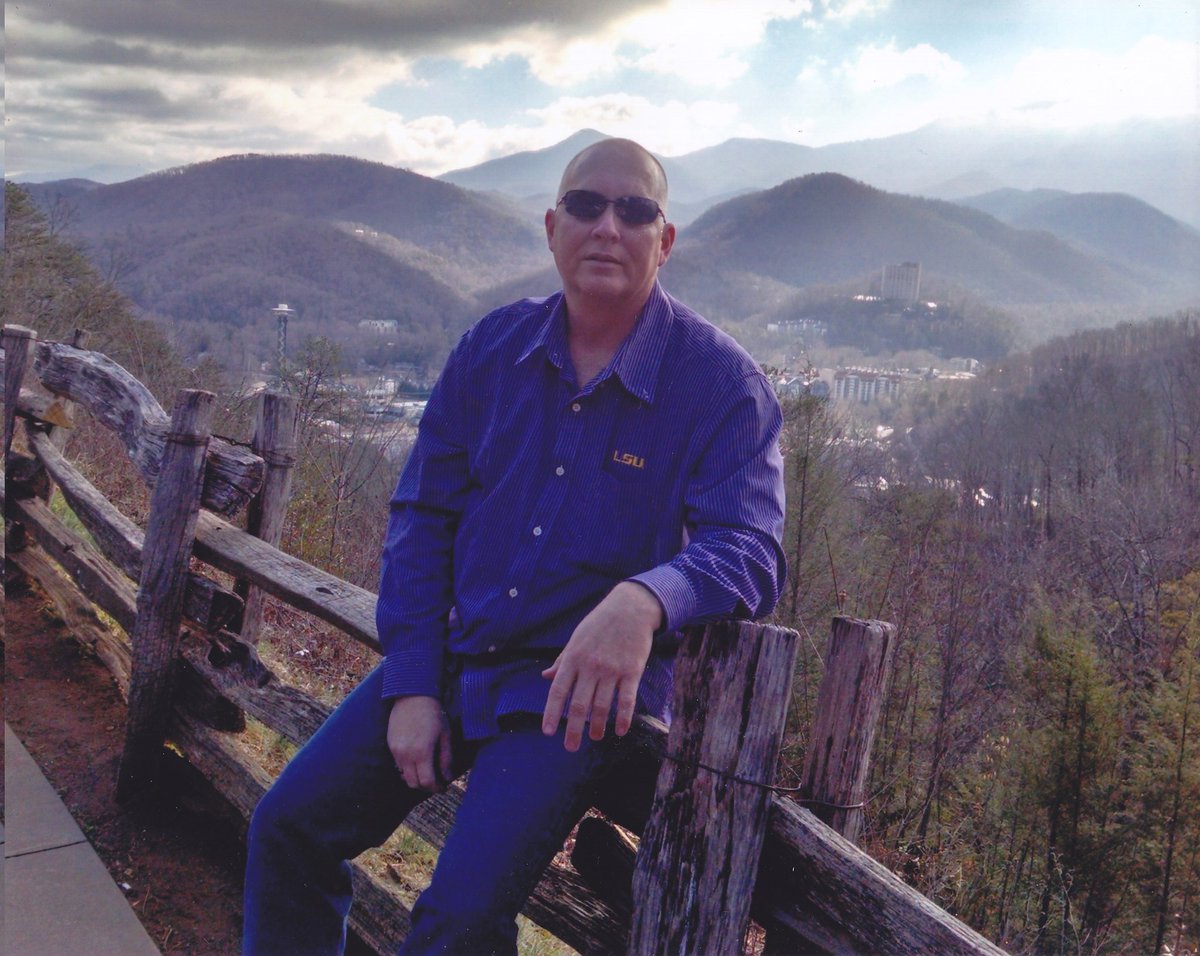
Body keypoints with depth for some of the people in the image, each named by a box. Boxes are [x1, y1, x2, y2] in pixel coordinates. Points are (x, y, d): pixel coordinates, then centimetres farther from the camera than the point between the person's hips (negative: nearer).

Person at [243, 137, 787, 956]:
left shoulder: (721, 382, -10)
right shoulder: (493, 349, 2)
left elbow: (749, 549, -20)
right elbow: (422, 517, 4)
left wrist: (645, 600, -44)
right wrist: (411, 685, -4)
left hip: (584, 687, -4)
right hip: (454, 654, 5)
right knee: (289, 828, 0)